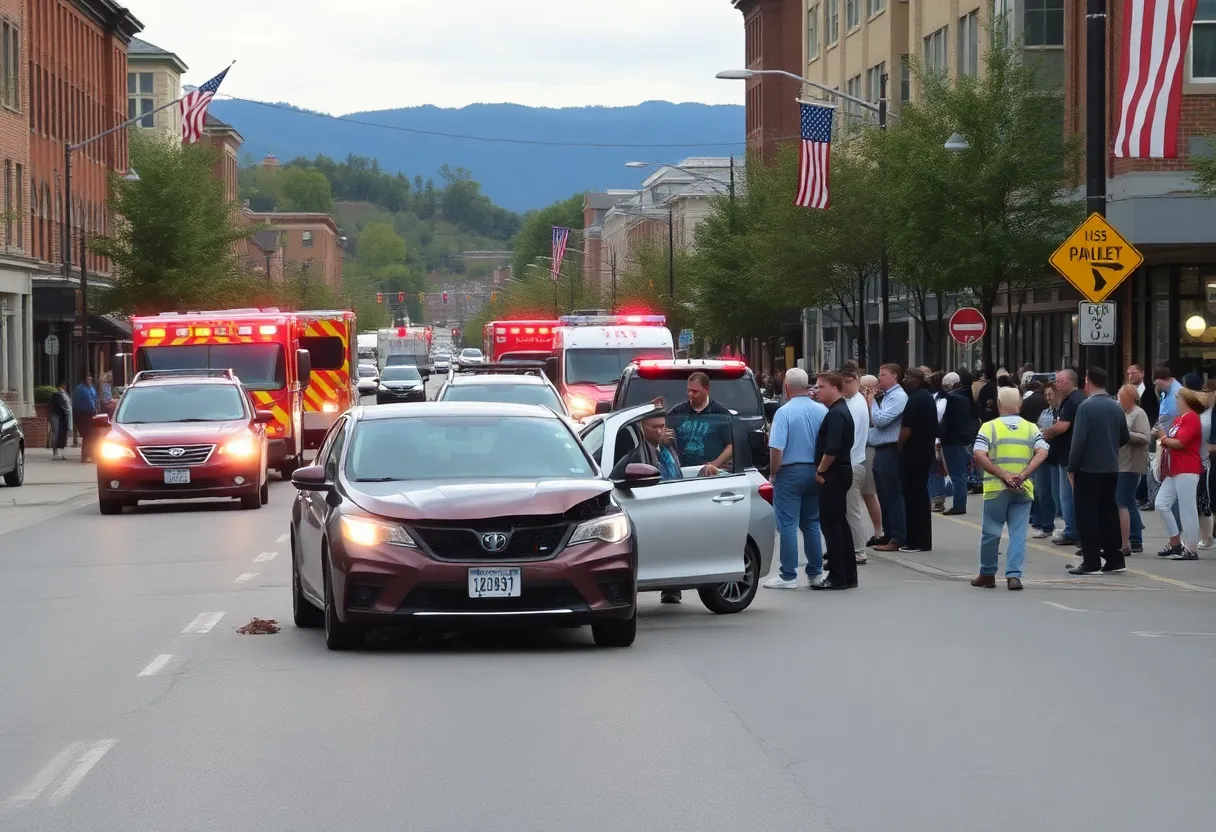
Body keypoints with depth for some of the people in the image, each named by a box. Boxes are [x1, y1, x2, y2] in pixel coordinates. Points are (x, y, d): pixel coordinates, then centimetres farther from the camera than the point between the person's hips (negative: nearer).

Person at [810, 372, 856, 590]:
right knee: (839, 523, 13)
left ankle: (837, 578, -6)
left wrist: (820, 470, -15)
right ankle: (848, 576, 17)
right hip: (841, 472, 10)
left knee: (831, 524, -7)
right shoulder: (841, 411, 16)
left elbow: (832, 449, -26)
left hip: (833, 474, -10)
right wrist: (823, 469, 15)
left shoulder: (836, 414, -17)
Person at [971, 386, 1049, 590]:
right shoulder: (1031, 428, 6)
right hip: (1023, 489, 1)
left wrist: (1004, 475, -14)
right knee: (1018, 533, 3)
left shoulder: (989, 427, 0)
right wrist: (1022, 475, -12)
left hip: (996, 488, -1)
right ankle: (1014, 575, -7)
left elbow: (979, 456, -12)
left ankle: (987, 574, 21)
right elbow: (1042, 453, -7)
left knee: (991, 533, 10)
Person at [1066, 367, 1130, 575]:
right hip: (1111, 469, 6)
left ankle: (1091, 562, -3)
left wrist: (1071, 468, -10)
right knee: (1109, 512, 13)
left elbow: (1079, 439, -17)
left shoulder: (1086, 407, -14)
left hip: (1088, 469, -6)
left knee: (1087, 515, -1)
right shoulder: (1117, 407, 5)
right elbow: (1124, 438, 12)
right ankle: (1115, 558, 14)